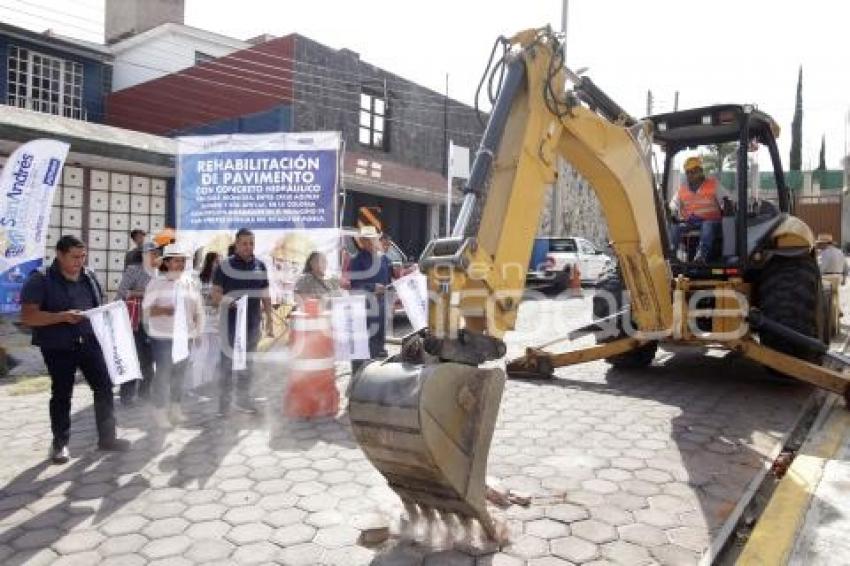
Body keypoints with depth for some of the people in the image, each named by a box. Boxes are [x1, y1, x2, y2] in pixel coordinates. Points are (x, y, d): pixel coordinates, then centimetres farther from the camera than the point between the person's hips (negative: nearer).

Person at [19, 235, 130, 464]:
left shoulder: (89, 277, 8)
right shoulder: (40, 280, -9)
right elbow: (27, 316, -15)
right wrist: (62, 316, -26)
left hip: (89, 343, 4)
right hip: (58, 348, -4)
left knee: (104, 387, 3)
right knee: (61, 394, 7)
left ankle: (107, 437, 15)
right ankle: (60, 443, 23)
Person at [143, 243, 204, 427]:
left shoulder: (190, 283, 8)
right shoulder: (157, 282, -4)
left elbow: (198, 310, 13)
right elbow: (146, 309, -6)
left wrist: (198, 331, 8)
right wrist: (163, 310, -25)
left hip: (185, 335, 4)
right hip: (163, 336, -4)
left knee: (180, 372, 11)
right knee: (163, 372, -3)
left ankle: (175, 407, 23)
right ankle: (160, 411, 7)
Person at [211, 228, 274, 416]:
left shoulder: (260, 266, 9)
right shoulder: (224, 266, -3)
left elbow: (265, 295, 13)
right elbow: (215, 293, -5)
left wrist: (269, 319, 9)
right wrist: (223, 300, -27)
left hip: (253, 323, 4)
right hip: (231, 322, -4)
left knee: (247, 363, 12)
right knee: (228, 363, 0)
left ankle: (243, 399, 24)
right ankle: (224, 402, 8)